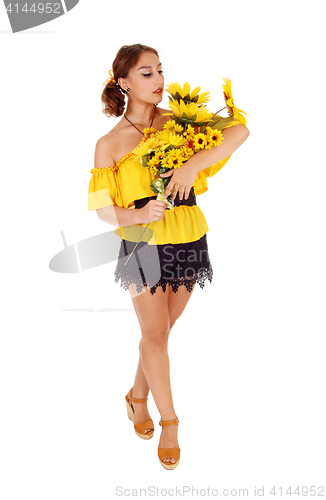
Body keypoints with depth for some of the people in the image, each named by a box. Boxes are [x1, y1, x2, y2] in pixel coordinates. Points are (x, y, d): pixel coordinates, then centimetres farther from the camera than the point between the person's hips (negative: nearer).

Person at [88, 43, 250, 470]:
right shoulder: (110, 144, -3)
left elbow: (239, 130, -12)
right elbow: (104, 209, -1)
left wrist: (193, 165, -24)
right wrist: (138, 215, -22)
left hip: (189, 239, 3)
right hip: (144, 243, -2)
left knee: (161, 329, 14)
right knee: (155, 334, 2)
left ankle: (138, 398, 37)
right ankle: (170, 422, 19)